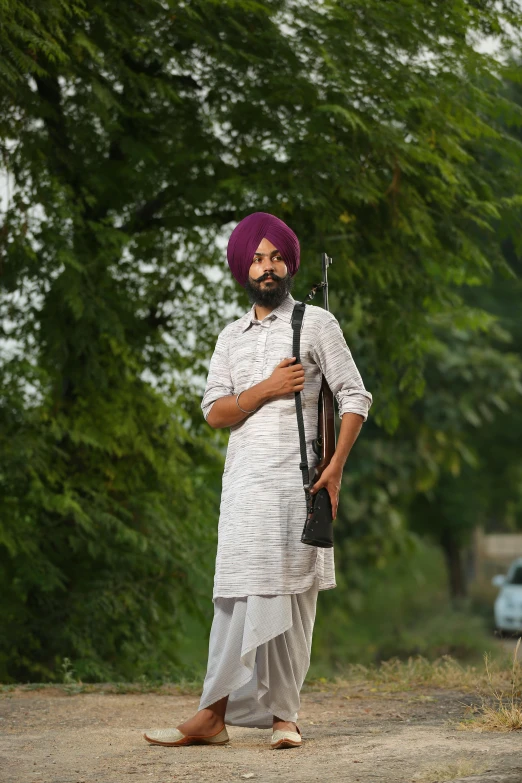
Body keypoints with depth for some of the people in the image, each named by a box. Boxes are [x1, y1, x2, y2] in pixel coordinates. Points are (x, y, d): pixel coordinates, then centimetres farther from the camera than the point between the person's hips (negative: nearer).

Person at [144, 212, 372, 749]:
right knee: (242, 594, -4)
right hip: (244, 481, 4)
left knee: (291, 595, -4)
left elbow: (354, 398, 1)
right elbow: (214, 412, 8)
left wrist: (335, 467, -10)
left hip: (296, 480, -3)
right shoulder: (231, 338, 18)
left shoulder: (316, 323, 6)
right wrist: (266, 389, -8)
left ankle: (280, 714, -1)